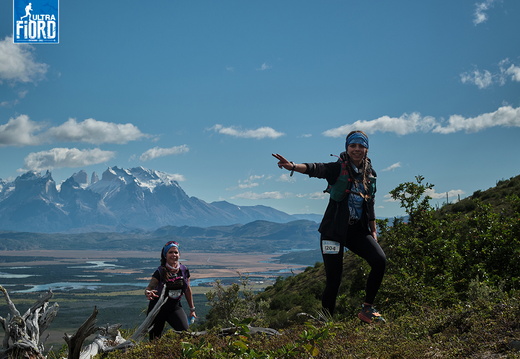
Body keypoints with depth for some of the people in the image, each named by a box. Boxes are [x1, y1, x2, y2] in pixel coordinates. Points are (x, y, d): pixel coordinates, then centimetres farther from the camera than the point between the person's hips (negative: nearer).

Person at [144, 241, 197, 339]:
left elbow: (187, 290, 8)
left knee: (184, 330, -17)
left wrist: (192, 309, 13)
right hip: (158, 307, -2)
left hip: (175, 306, 3)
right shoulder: (160, 272, -14)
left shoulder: (184, 270, -3)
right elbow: (149, 288, -21)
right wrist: (148, 293, -46)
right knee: (155, 338, 2)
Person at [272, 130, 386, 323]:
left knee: (380, 260, -18)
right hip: (334, 230, -4)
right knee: (334, 280, -6)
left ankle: (368, 309, -2)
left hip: (358, 230, 5)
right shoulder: (338, 168, -6)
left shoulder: (370, 173, 10)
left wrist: (373, 230, 17)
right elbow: (316, 169, -26)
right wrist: (293, 166, -45)